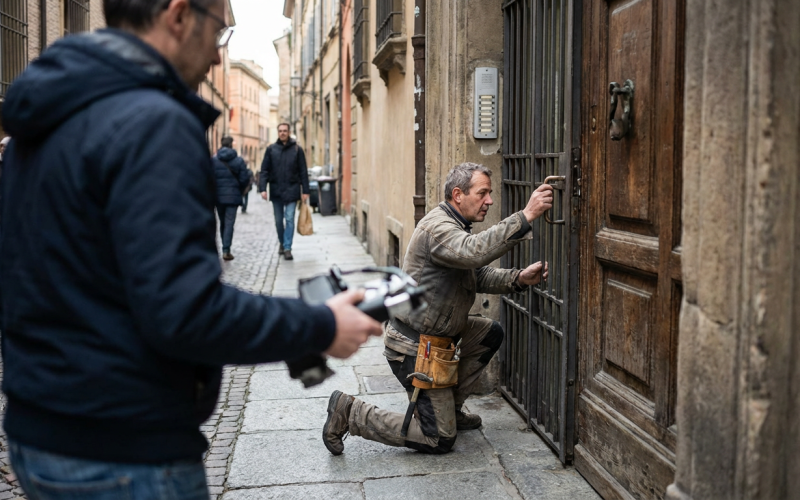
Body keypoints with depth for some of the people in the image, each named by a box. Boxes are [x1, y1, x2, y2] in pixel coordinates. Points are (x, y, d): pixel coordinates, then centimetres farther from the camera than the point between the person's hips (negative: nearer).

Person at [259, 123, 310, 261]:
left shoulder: (297, 149, 1)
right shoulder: (271, 149, 4)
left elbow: (303, 171, 2)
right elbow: (264, 170, 2)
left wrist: (305, 190, -2)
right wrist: (262, 188, -8)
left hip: (292, 190, -2)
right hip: (276, 190, 2)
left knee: (289, 219, -6)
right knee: (278, 220, 11)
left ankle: (287, 248, -1)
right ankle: (282, 242, 32)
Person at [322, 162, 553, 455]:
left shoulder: (457, 227, 12)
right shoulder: (438, 227, -22)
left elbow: (480, 275, 10)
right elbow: (476, 252, -41)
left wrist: (519, 279, -8)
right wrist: (525, 217, -41)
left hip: (437, 333, 10)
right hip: (414, 346, -10)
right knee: (439, 440, -3)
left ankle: (449, 408, 21)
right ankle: (350, 412, 2)